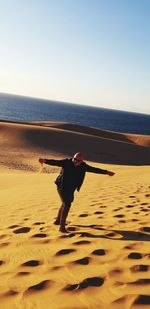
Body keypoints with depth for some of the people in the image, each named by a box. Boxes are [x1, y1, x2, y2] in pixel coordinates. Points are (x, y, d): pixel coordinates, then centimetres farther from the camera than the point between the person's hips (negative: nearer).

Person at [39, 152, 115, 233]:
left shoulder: (83, 166, -4)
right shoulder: (67, 162, -18)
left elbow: (94, 169, 4)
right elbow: (55, 162, -30)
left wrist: (106, 172, 8)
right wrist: (45, 161, -48)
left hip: (71, 189, 7)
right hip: (62, 187, -7)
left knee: (65, 204, 21)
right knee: (67, 205, -16)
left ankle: (58, 220, 43)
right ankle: (62, 227, -11)